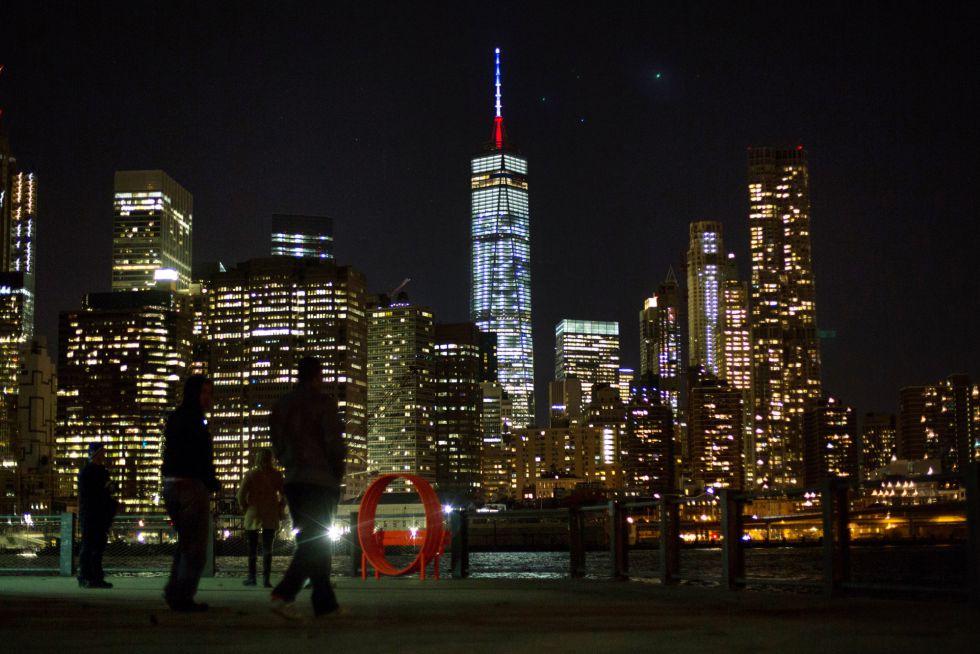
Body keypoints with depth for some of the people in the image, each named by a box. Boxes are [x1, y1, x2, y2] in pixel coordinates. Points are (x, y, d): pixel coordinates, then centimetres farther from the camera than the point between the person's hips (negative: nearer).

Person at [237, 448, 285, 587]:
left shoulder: (250, 474, -5)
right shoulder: (277, 475, -2)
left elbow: (241, 494, -9)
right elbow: (284, 495, -2)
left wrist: (245, 508, 5)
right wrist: (280, 509, 9)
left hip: (253, 515, -1)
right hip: (271, 518, 1)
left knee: (252, 548, 9)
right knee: (267, 548, 4)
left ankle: (252, 577, 9)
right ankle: (266, 578, -4)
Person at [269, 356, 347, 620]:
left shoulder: (281, 405, 12)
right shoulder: (323, 403, -8)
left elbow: (277, 445, 15)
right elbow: (334, 442, -12)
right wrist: (337, 473, 1)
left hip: (293, 480, 7)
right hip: (321, 481, -7)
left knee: (312, 542, 12)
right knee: (316, 543, -7)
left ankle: (325, 602, 12)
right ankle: (284, 594, -23)